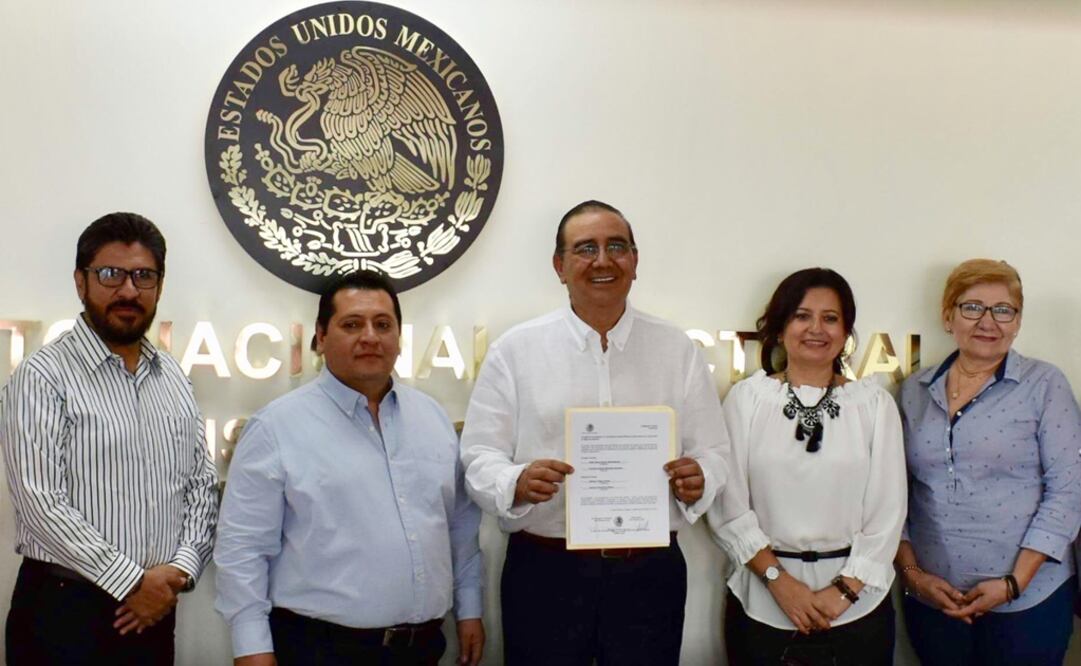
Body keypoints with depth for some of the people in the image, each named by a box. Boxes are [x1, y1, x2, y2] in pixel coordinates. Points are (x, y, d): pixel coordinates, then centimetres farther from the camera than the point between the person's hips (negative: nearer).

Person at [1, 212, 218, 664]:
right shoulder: (42, 377, -8)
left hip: (153, 609, 5)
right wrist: (132, 581, -15)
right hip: (65, 609, -5)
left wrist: (180, 569, -6)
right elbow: (40, 503, -15)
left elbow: (203, 485, 9)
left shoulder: (173, 378, 10)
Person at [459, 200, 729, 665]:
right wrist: (516, 483, -23)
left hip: (650, 573, 2)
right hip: (544, 573, -1)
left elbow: (711, 451, 7)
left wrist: (697, 480, -15)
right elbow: (479, 456, -2)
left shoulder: (678, 350, 6)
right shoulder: (515, 350, 0)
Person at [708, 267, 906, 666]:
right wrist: (780, 581, -11)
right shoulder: (746, 398, -2)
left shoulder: (875, 403, 1)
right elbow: (729, 507, -4)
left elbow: (887, 511, -1)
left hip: (858, 607, 1)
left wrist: (844, 590, -9)